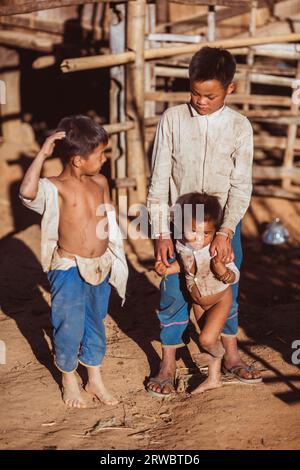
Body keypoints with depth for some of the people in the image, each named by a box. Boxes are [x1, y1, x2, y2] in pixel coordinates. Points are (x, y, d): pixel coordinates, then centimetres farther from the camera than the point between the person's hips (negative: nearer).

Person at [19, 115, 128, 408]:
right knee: (70, 328, 5)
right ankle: (69, 381, 28)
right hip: (69, 270, -5)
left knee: (96, 325, 18)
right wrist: (42, 154, -36)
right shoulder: (55, 188, -17)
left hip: (100, 267, 6)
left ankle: (95, 380, 34)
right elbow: (27, 192, -40)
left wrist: (116, 262, 16)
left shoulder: (100, 183, 2)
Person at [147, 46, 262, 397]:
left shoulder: (239, 126, -7)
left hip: (224, 224, 1)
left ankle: (231, 356, 32)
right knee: (173, 293, 4)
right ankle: (168, 365, 19)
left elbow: (242, 184, -9)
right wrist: (161, 232, -12)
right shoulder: (172, 119, -9)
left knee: (226, 290, 13)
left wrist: (226, 232, -19)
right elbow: (159, 180, -8)